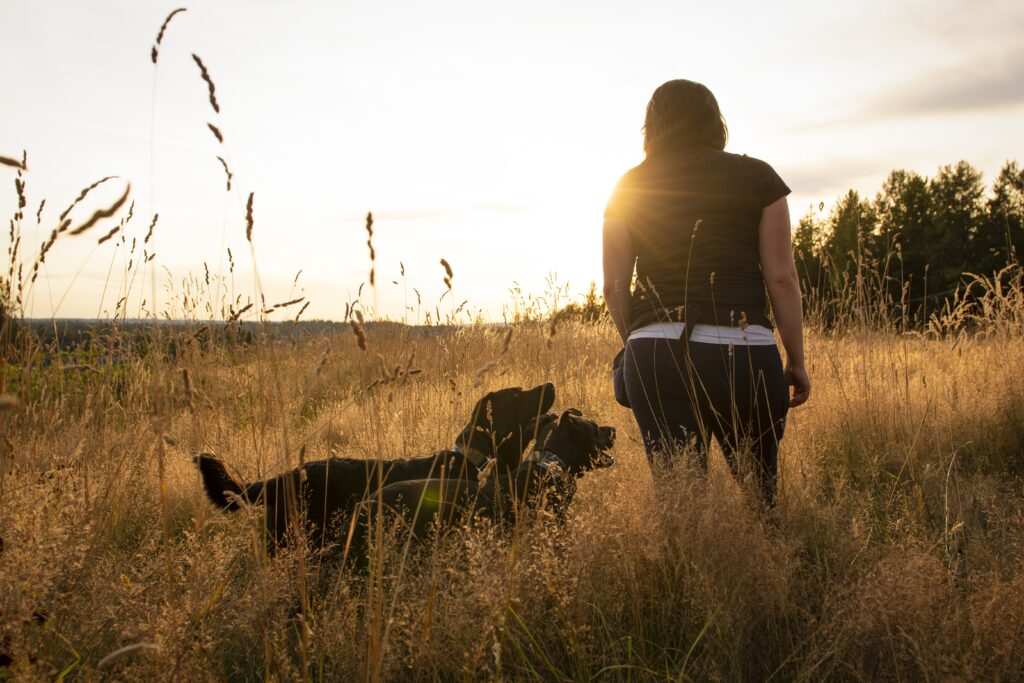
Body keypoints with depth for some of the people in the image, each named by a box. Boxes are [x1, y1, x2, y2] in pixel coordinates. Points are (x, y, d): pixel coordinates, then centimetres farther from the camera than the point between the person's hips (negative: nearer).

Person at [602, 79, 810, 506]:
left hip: (654, 355, 2)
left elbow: (614, 285, 6)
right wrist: (796, 361, 8)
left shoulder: (630, 187, 9)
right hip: (743, 352, -1)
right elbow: (781, 277, 0)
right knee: (757, 492, 16)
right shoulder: (756, 177, 5)